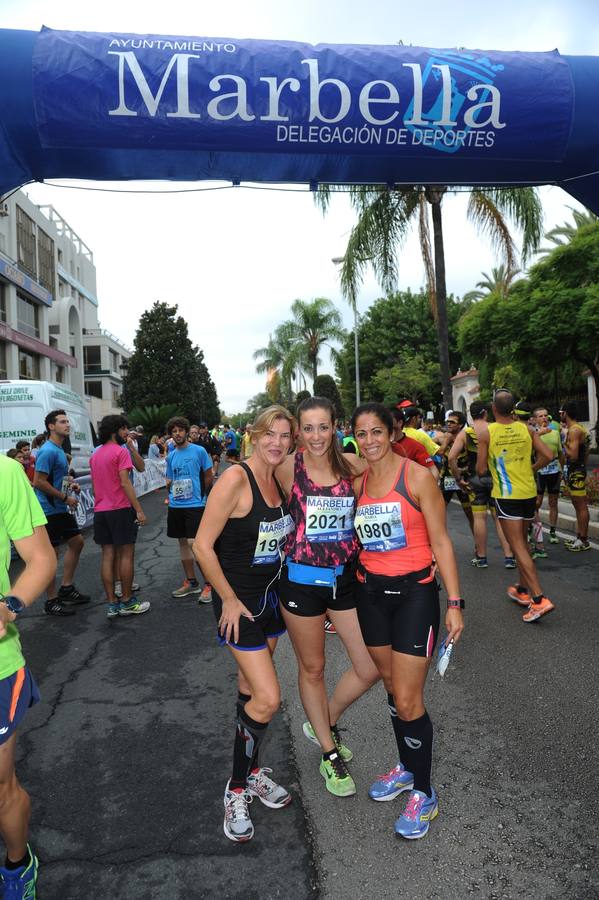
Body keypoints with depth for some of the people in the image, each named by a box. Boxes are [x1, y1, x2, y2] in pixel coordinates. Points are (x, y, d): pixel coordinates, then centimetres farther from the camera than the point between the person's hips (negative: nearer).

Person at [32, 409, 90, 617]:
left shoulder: (59, 450, 12)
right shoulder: (48, 451, -18)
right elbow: (39, 482, -23)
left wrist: (71, 483, 7)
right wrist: (65, 498, -17)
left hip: (61, 509, 10)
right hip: (49, 511, -10)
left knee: (77, 541, 17)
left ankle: (67, 588, 26)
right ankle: (52, 602, 9)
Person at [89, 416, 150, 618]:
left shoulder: (95, 454, 14)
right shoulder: (120, 451, -11)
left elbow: (94, 484, 17)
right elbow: (125, 483, -17)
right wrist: (139, 510, -17)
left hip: (100, 510, 7)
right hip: (120, 509, -7)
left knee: (108, 556, 7)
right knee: (126, 555, 2)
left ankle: (112, 604, 11)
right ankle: (127, 602, 8)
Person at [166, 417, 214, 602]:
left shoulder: (199, 451, -6)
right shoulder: (171, 456, 10)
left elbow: (208, 476, 0)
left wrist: (200, 494, 6)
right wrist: (171, 493, 4)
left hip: (195, 504, -6)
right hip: (176, 505, 6)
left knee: (194, 543, -13)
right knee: (182, 542, 13)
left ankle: (208, 584, 0)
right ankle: (191, 582, 27)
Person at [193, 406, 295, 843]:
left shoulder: (281, 479, 3)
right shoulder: (235, 479, -20)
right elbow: (203, 545, -19)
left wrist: (281, 558, 6)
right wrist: (230, 599, -15)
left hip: (271, 594, 7)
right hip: (239, 600, -7)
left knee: (251, 689, 19)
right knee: (268, 699, -8)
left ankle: (251, 770, 37)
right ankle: (237, 789, 13)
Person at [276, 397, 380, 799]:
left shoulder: (352, 465, -4)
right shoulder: (288, 468, -12)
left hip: (346, 577, 3)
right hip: (302, 579, -3)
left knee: (371, 668, 7)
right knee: (312, 668, 14)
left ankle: (323, 724, 36)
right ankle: (330, 753, 37)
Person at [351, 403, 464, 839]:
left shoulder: (416, 475, -11)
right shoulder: (357, 481, 4)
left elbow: (441, 542, -10)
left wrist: (455, 602, -12)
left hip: (414, 591, -5)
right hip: (372, 592, 5)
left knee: (408, 701, -2)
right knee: (392, 688, 17)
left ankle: (424, 794, 18)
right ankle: (406, 768, 38)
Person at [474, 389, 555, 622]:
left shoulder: (486, 431, -10)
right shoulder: (526, 429, 1)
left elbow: (481, 469, -7)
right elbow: (547, 455, 1)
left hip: (506, 495, -5)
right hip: (529, 492, 5)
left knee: (518, 547, -4)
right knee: (522, 541, 21)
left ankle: (539, 599, -14)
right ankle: (523, 589, 32)